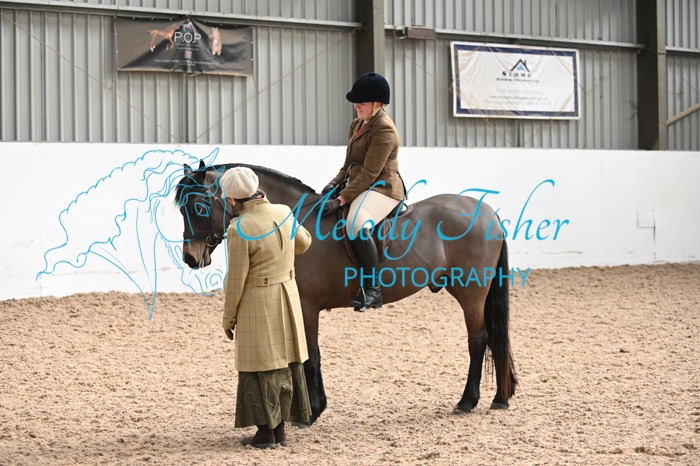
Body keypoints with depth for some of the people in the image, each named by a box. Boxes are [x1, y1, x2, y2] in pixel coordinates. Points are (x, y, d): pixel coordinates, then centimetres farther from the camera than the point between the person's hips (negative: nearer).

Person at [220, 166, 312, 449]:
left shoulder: (240, 230, -21)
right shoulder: (284, 214, -2)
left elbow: (236, 280, -17)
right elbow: (303, 243, 17)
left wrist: (228, 318, -5)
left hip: (256, 304, -7)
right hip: (288, 295, 7)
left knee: (260, 367, 4)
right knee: (285, 362, 15)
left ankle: (266, 432, 10)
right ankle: (280, 428, 23)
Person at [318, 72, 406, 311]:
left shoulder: (384, 129, -16)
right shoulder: (357, 124, 15)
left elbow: (369, 173, -21)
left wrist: (341, 199, -25)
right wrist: (336, 182, 1)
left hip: (381, 188, -11)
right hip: (360, 186, 11)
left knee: (356, 224, -38)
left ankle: (372, 289, -33)